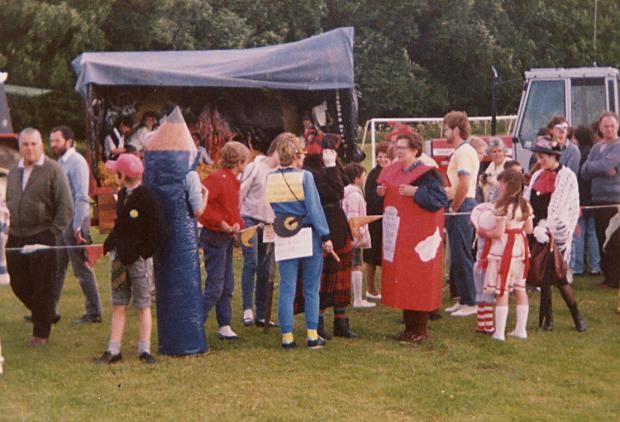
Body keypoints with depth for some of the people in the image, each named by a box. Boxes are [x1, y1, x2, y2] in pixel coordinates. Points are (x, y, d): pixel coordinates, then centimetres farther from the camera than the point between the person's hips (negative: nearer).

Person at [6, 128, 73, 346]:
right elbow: (7, 203, 20)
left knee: (42, 287, 1)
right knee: (19, 284, 7)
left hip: (42, 237, -6)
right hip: (16, 238, 6)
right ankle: (46, 315, 30)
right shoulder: (13, 172, 15)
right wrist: (8, 229, 8)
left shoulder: (52, 169, -4)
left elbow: (65, 205, -7)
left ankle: (41, 332, 14)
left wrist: (53, 233, -13)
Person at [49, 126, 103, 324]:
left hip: (75, 222, -9)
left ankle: (94, 312, 6)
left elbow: (82, 196, -19)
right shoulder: (60, 162, 15)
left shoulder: (76, 162, -13)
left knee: (82, 270, -2)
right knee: (56, 268, 11)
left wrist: (77, 227, -22)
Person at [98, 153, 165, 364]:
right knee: (118, 305, 8)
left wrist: (142, 252, -16)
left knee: (143, 305, 3)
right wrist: (109, 245, 10)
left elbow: (158, 232, -17)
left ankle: (144, 350, 10)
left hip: (137, 258, -7)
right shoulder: (122, 195, 10)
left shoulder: (147, 197, -14)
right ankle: (113, 350, 9)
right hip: (118, 255, 7)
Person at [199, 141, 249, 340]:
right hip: (214, 237, -10)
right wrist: (220, 222, -26)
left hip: (226, 237, 10)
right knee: (215, 287, -8)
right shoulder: (216, 179, -17)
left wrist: (238, 224, 3)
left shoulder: (232, 181, 13)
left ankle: (224, 326, 20)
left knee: (227, 285, 13)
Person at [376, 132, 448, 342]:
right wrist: (382, 193, -1)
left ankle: (420, 330, 6)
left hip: (418, 235, -8)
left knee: (417, 280, -3)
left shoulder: (426, 174, -12)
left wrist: (415, 192, -25)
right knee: (402, 280, 10)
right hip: (398, 236, 8)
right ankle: (409, 326, 19)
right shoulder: (393, 172, 10)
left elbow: (441, 199, -18)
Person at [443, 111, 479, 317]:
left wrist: (453, 208, -14)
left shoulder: (463, 152, -15)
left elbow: (463, 186, -24)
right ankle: (463, 299, 21)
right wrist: (452, 208, 14)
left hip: (462, 207, -10)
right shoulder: (462, 151, 16)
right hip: (459, 207, 10)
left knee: (461, 256, -5)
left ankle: (470, 303, 1)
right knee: (458, 256, 14)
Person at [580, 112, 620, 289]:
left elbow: (605, 165, -19)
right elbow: (584, 172, 6)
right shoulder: (596, 148, 15)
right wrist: (603, 168, -12)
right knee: (602, 241, 11)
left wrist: (591, 166, 0)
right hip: (598, 199, 7)